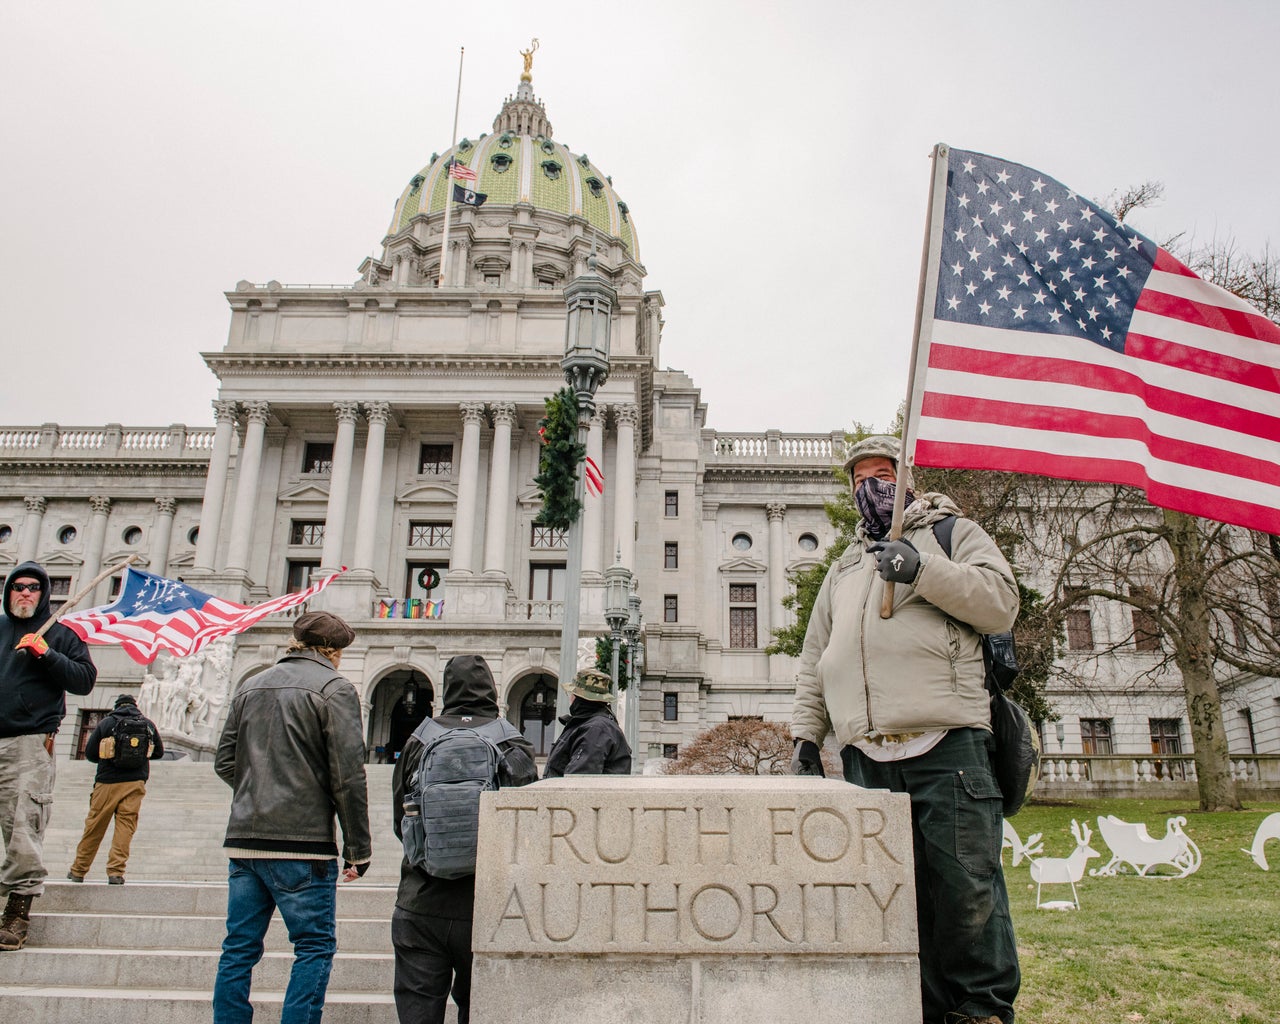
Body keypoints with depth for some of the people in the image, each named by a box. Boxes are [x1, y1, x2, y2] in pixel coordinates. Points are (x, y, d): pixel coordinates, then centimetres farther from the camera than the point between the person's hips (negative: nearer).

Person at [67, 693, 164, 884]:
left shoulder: (106, 723, 2)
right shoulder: (148, 724, 7)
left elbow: (89, 753, 4)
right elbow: (159, 752, 14)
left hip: (107, 783, 0)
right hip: (135, 783, 1)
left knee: (94, 828, 9)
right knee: (125, 827, 0)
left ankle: (78, 871, 20)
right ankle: (116, 872, -7)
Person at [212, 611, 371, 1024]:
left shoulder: (251, 687, 13)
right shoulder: (333, 689, -6)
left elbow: (224, 763, 14)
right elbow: (348, 776, -11)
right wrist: (358, 849, -6)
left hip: (243, 839, 6)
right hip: (303, 842, -6)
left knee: (239, 949, 13)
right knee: (314, 947, 3)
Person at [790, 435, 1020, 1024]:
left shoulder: (952, 533, 14)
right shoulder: (844, 568, 28)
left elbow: (1001, 603, -3)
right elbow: (815, 662, 26)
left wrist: (924, 570, -13)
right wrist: (805, 735, 17)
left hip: (945, 746, -4)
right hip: (864, 757, 5)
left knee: (967, 886, -5)